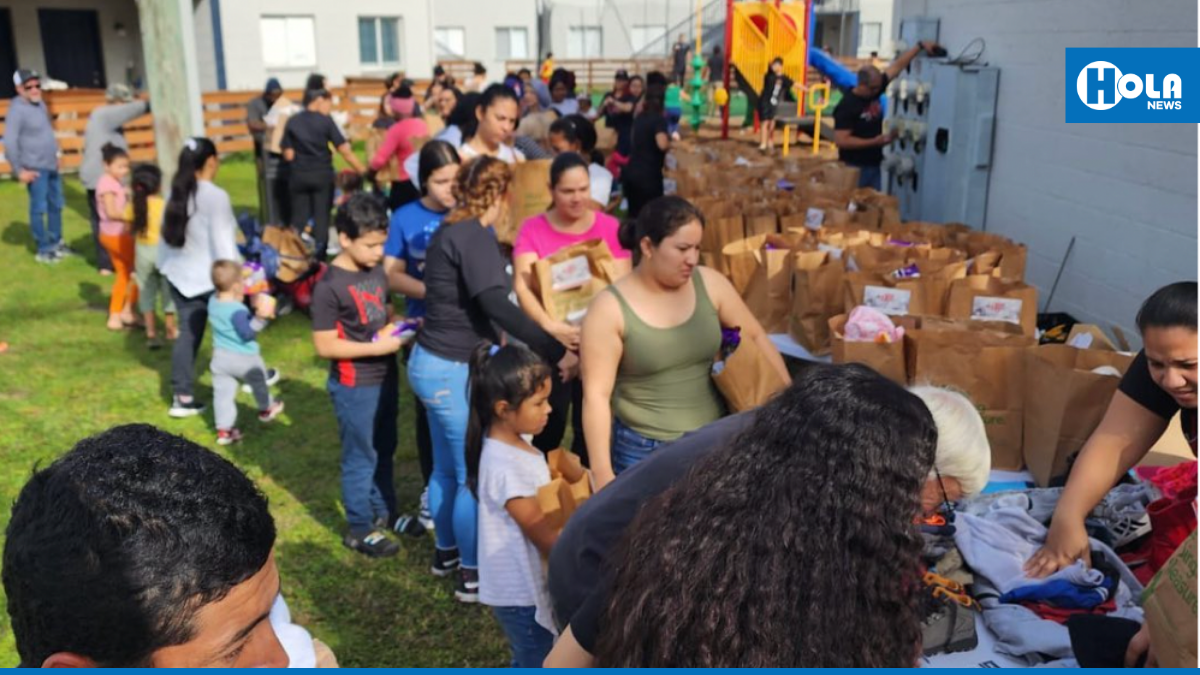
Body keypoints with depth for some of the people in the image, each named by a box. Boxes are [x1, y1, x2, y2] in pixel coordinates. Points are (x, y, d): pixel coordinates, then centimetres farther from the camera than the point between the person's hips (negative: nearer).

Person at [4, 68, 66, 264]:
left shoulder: (40, 103, 8)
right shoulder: (17, 109, -16)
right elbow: (9, 142, -18)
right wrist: (19, 170, -16)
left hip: (52, 165, 8)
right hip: (35, 168, -8)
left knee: (56, 206, 16)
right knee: (39, 209, 0)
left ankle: (56, 243, 29)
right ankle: (43, 250, 9)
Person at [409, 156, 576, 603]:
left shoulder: (451, 231, 11)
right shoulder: (473, 236, -19)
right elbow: (496, 307, -30)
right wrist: (555, 352, -32)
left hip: (434, 363, 9)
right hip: (454, 371, -9)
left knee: (447, 468, 21)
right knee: (474, 476, 2)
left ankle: (446, 552, 36)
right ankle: (473, 574, 14)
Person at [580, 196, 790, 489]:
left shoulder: (710, 284, -2)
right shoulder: (610, 308, -13)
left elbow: (756, 338, 9)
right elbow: (596, 395, -13)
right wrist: (603, 472, -17)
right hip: (643, 450, -3)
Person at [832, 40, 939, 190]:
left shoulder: (874, 89, 3)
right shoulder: (847, 106, -19)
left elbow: (897, 66, 10)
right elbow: (841, 140, -23)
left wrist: (920, 46, 11)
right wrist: (875, 142, -21)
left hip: (874, 165, 8)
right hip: (855, 168, -8)